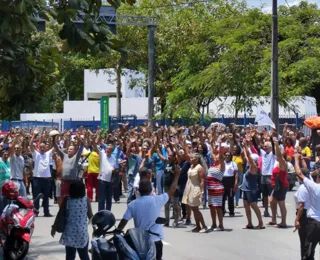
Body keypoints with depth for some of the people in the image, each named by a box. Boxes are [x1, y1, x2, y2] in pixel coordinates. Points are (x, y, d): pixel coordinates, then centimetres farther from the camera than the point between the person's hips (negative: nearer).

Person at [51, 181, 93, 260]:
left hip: (69, 233, 0)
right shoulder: (86, 200, -7)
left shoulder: (67, 200, -6)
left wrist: (54, 227, 11)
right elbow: (90, 216, -3)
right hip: (82, 233, 0)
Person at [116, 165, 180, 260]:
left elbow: (123, 222, -5)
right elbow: (172, 191, 2)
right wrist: (176, 176, 16)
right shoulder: (157, 200, -9)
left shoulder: (132, 204, -5)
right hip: (155, 240, -2)